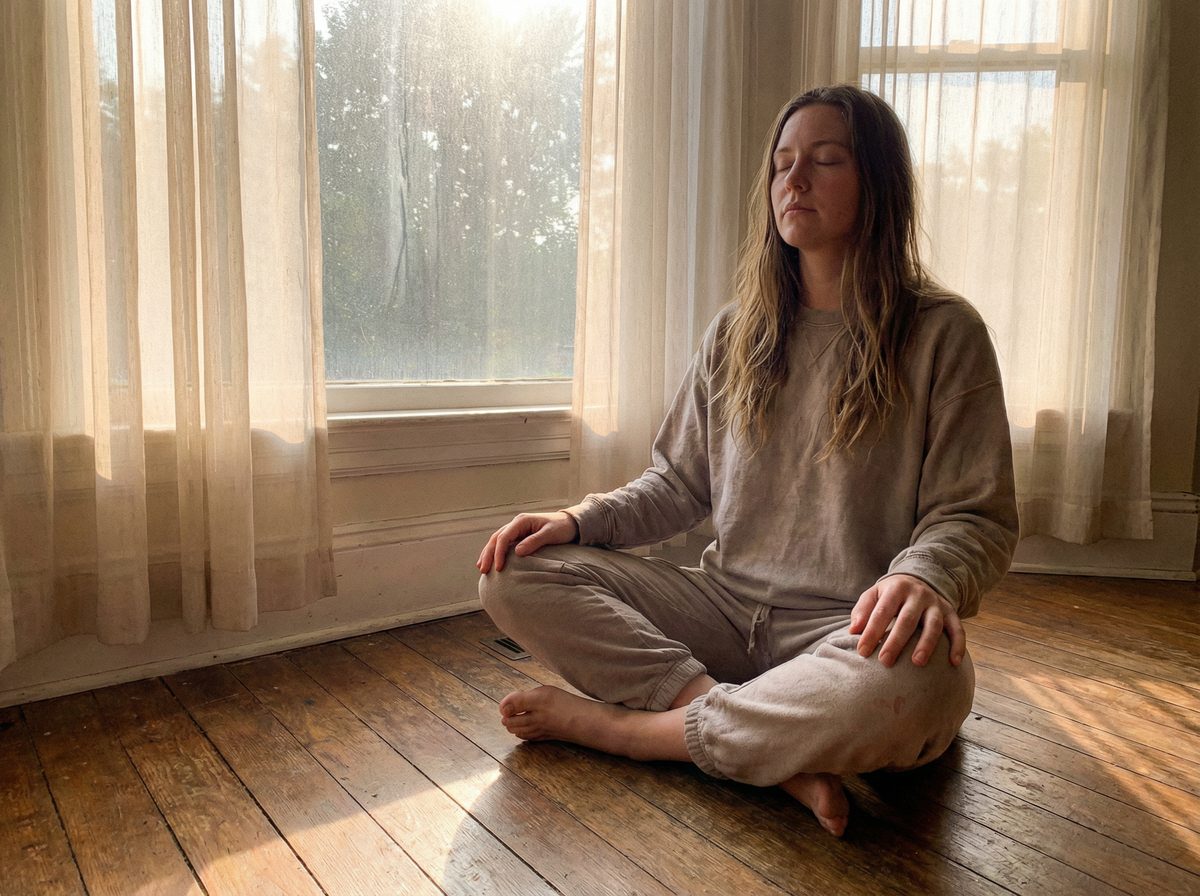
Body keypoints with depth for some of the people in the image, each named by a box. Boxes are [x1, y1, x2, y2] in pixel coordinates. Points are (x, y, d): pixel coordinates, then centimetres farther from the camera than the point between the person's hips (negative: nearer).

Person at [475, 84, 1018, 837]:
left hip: (853, 629, -3)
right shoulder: (738, 332, 10)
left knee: (915, 683, -41)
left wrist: (924, 577, -28)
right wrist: (579, 520, -4)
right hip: (726, 606, 4)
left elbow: (977, 518, -4)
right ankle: (778, 753, -23)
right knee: (514, 577, -13)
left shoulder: (942, 333, -2)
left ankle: (618, 726, -19)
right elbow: (679, 484, 14)